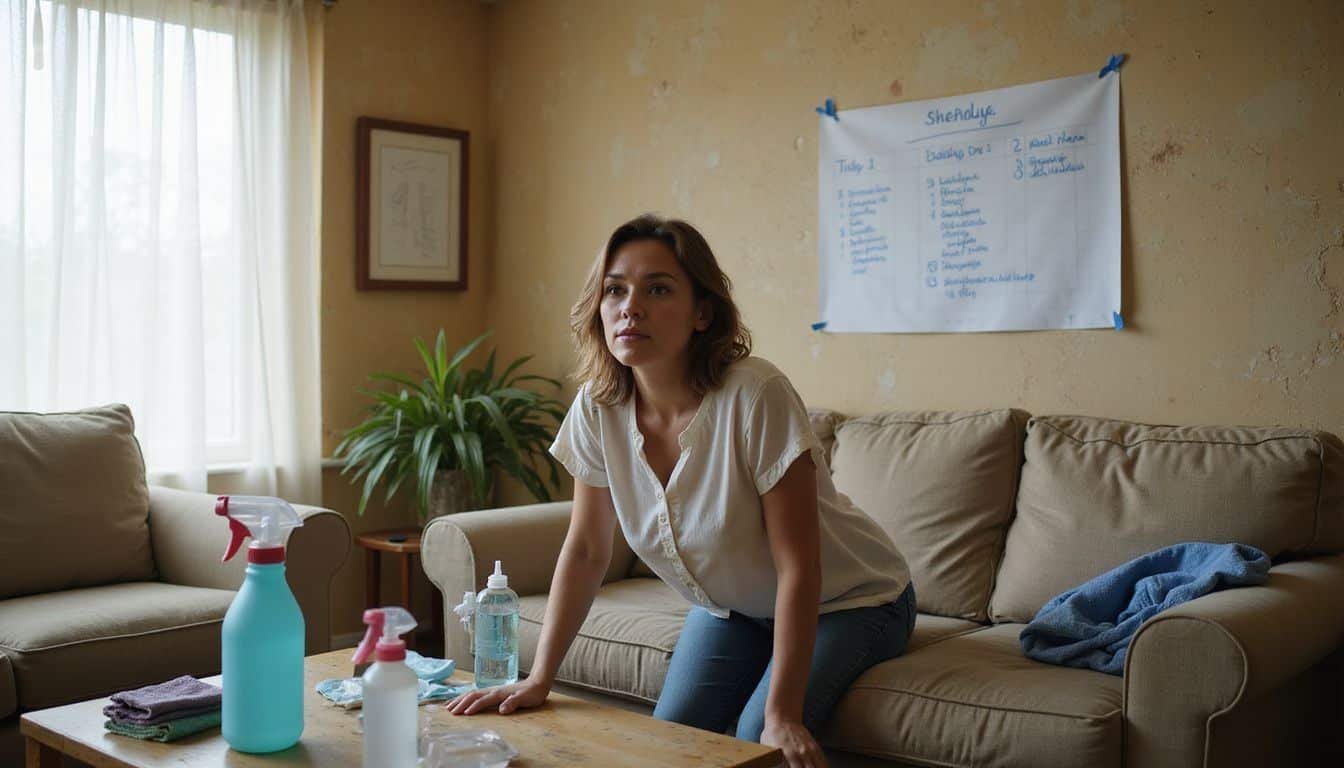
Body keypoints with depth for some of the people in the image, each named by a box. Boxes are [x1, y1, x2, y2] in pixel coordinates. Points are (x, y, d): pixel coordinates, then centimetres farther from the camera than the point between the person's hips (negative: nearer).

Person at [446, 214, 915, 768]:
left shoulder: (755, 396, -31)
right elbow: (585, 551, -6)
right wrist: (538, 680, -13)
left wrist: (783, 714, -30)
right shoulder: (598, 407, -15)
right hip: (730, 608, 5)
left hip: (845, 602, -4)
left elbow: (798, 566, -28)